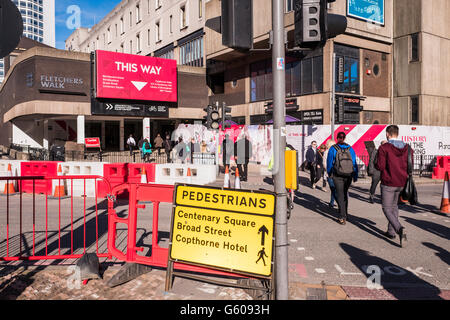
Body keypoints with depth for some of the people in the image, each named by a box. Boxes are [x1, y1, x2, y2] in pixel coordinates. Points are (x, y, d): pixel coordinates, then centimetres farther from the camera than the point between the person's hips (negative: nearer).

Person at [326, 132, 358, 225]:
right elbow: (354, 163, 5)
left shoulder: (333, 149, -5)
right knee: (345, 193, 21)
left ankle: (343, 217, -5)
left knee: (340, 195, 0)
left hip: (337, 176, -3)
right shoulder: (350, 149, 4)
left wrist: (329, 173, 15)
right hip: (348, 176, 3)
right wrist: (355, 176, 10)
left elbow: (329, 162, 0)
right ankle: (345, 214, 30)